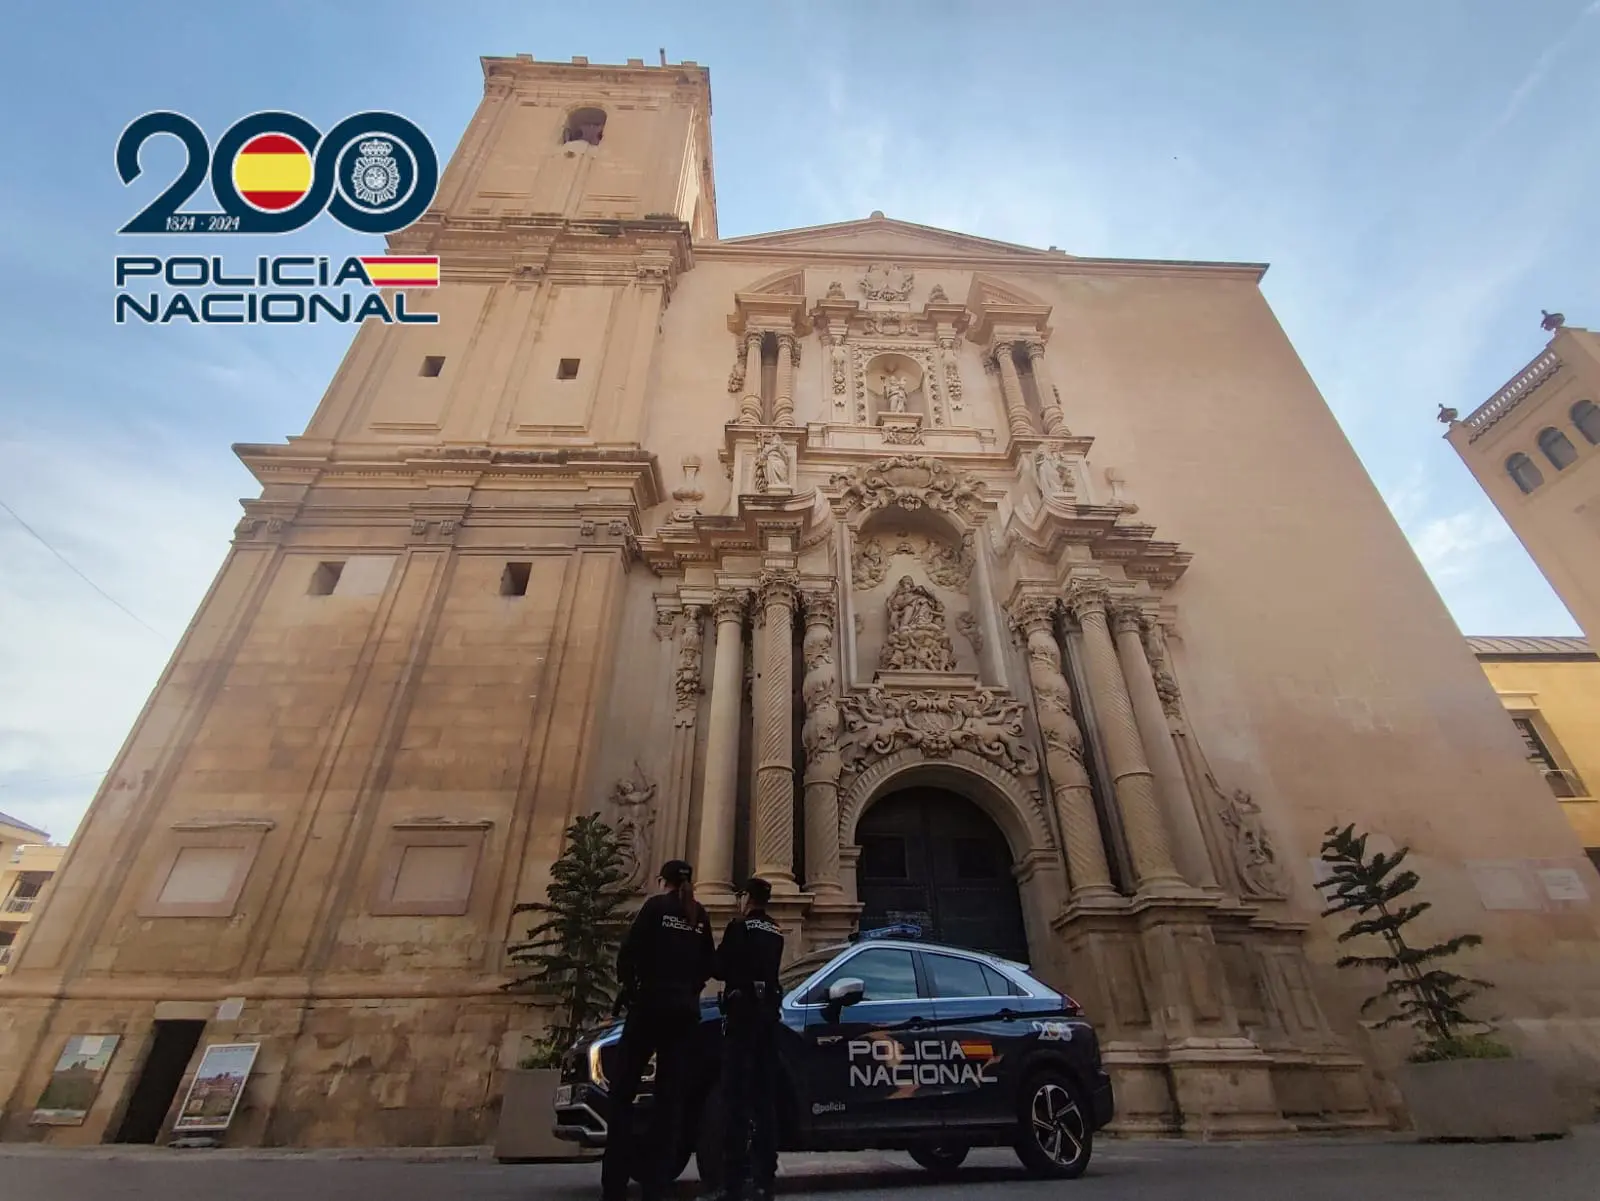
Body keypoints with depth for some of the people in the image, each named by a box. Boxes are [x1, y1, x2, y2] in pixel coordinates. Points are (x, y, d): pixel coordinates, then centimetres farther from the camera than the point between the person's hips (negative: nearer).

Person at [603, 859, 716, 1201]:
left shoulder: (656, 906, -2)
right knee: (670, 1095, 7)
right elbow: (709, 964, 11)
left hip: (651, 1003, -4)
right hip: (686, 1009, 4)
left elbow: (630, 950, -7)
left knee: (624, 1089, 5)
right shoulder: (699, 915, 10)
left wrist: (627, 985, 8)